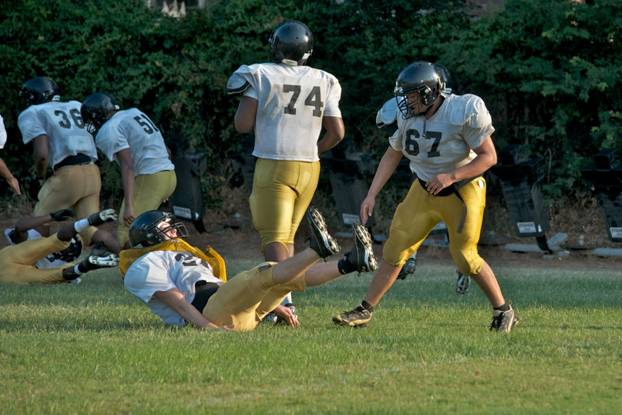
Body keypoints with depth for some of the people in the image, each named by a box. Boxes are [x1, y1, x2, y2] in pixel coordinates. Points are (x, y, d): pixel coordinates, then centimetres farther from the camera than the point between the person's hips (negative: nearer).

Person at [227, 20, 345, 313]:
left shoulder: (260, 76, -5)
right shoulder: (324, 82, 5)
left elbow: (242, 125, -7)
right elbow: (337, 132, 7)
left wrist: (245, 95, 12)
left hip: (274, 166, -4)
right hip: (309, 166, 4)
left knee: (273, 239, -4)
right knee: (287, 236, 18)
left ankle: (284, 300, -24)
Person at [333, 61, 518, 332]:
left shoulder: (463, 112, -23)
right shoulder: (409, 117, -5)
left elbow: (489, 156, -20)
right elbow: (392, 156, 8)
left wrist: (451, 176, -31)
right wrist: (371, 195, 1)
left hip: (461, 191, -5)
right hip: (424, 190, 6)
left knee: (465, 258, -7)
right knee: (395, 250, 0)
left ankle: (503, 312, 12)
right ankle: (365, 311, 7)